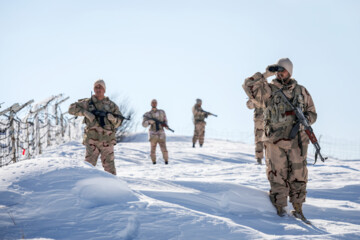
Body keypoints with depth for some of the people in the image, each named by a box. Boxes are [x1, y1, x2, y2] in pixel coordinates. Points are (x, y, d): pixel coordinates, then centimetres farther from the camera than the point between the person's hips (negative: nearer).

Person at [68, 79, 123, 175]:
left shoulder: (111, 105, 9)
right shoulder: (87, 102, 7)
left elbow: (119, 122, 8)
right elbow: (72, 108, 2)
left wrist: (112, 118, -14)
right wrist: (85, 112, -11)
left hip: (107, 141, 0)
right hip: (91, 140, 0)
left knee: (109, 165, 0)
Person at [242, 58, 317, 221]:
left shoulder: (301, 91, 14)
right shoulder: (268, 90, 8)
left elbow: (312, 113, 17)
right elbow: (248, 86, -6)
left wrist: (305, 119, -5)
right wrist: (266, 74, -6)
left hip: (297, 139, 2)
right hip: (275, 140, -1)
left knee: (298, 175, 1)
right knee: (277, 174, -2)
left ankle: (297, 208, 12)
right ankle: (279, 207, 8)